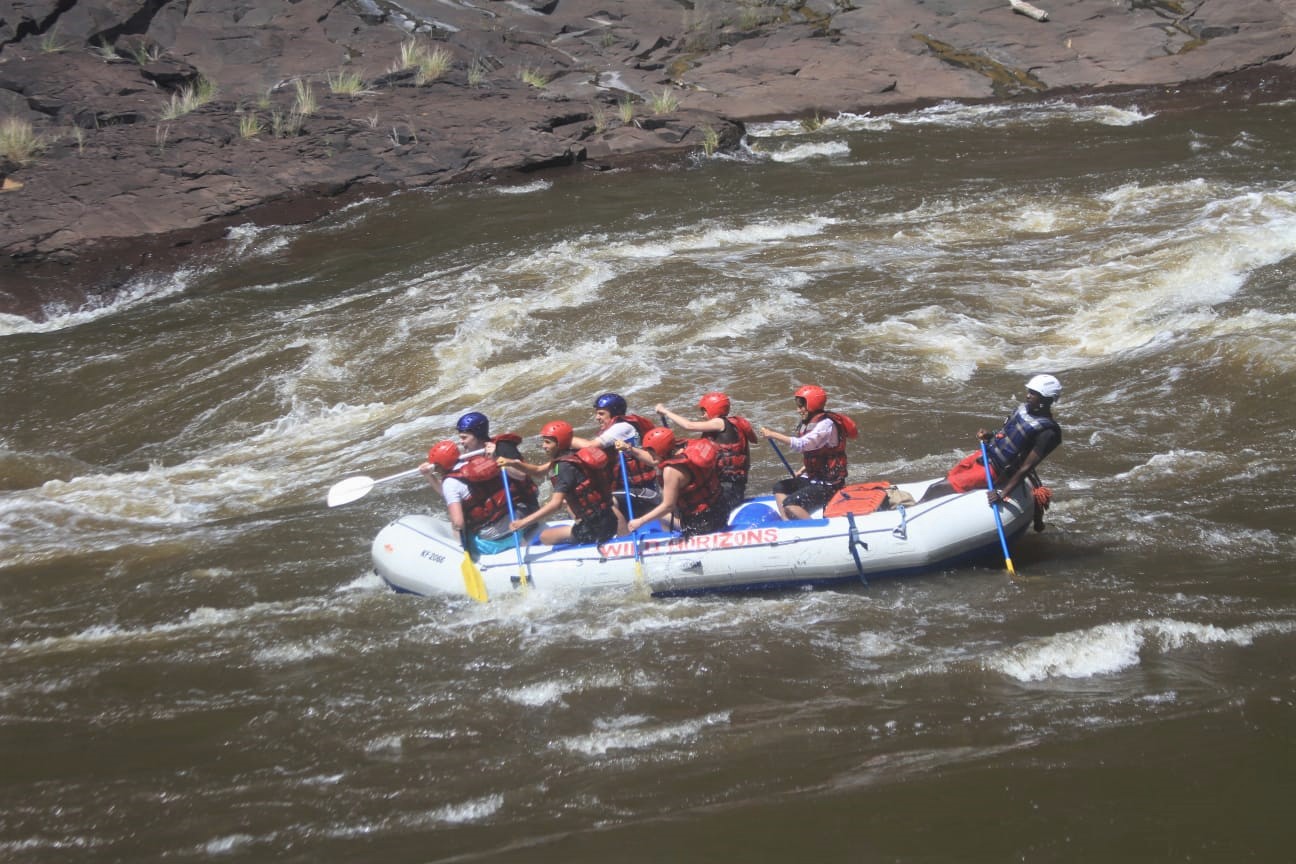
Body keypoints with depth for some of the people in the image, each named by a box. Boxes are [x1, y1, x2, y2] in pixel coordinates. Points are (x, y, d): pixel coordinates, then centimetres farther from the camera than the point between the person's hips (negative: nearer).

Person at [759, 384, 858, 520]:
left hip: (829, 484, -11)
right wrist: (801, 472, 10)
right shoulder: (810, 423, 11)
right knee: (780, 488, 13)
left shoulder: (826, 424, -19)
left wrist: (773, 435, -28)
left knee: (790, 504, -23)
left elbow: (802, 444, -32)